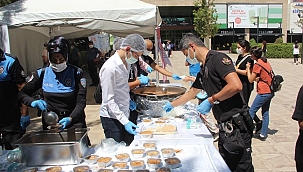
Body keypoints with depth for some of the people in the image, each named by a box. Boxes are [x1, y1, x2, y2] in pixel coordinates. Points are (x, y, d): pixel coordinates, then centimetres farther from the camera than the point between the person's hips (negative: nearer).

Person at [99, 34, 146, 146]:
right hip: (112, 118, -8)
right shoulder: (110, 67, -23)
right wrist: (125, 121, -25)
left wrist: (128, 101, 11)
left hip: (123, 115, 8)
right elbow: (109, 100, -22)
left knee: (129, 148, 17)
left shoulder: (126, 63, 5)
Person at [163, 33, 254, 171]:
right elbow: (191, 93, 30)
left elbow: (236, 86, -25)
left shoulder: (217, 58, -12)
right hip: (225, 126, 9)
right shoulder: (203, 71, 16)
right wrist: (172, 105, 40)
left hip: (236, 123, -9)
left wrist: (211, 100, -16)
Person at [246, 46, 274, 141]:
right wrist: (257, 78, 3)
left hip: (263, 92, -9)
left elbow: (250, 80, -10)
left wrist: (248, 68, -2)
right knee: (265, 113, 12)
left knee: (251, 111, -1)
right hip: (270, 91, 9)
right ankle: (263, 134, 18)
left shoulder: (258, 64, -14)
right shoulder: (266, 62, 12)